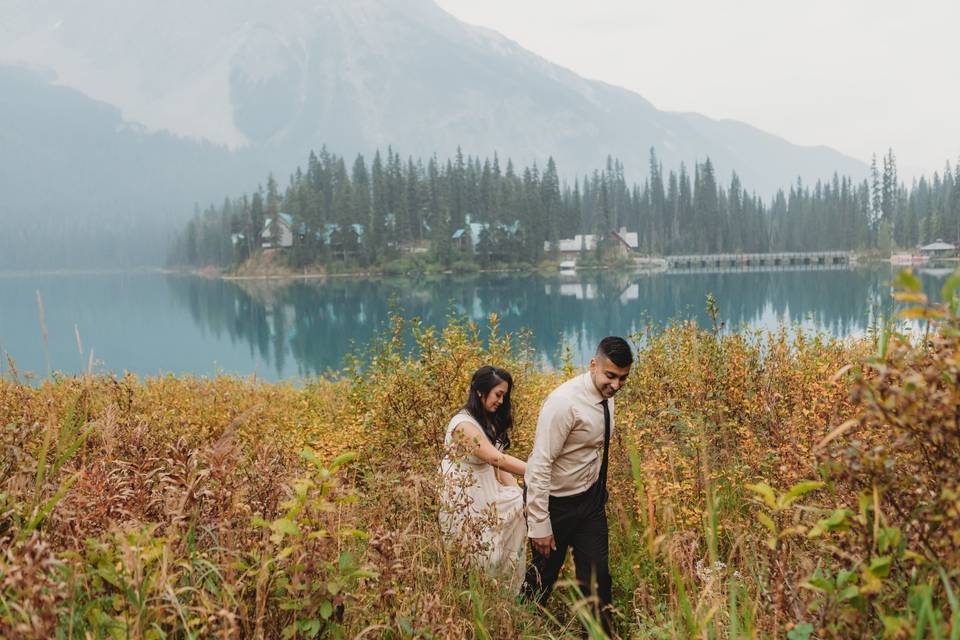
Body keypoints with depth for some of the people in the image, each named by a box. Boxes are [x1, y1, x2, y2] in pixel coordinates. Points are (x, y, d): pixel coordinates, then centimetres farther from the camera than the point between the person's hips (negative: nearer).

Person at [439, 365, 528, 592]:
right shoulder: (464, 424, -20)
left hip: (487, 491, 8)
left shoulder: (490, 422, 10)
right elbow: (496, 459, -28)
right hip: (465, 500, -8)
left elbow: (498, 463, 6)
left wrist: (516, 490, -8)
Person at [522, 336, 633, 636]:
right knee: (545, 573, 11)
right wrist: (539, 525, -25)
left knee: (597, 573, 6)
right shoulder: (564, 402, -28)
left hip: (590, 496, 6)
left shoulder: (605, 396, -3)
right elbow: (539, 465, -26)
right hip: (556, 501, -6)